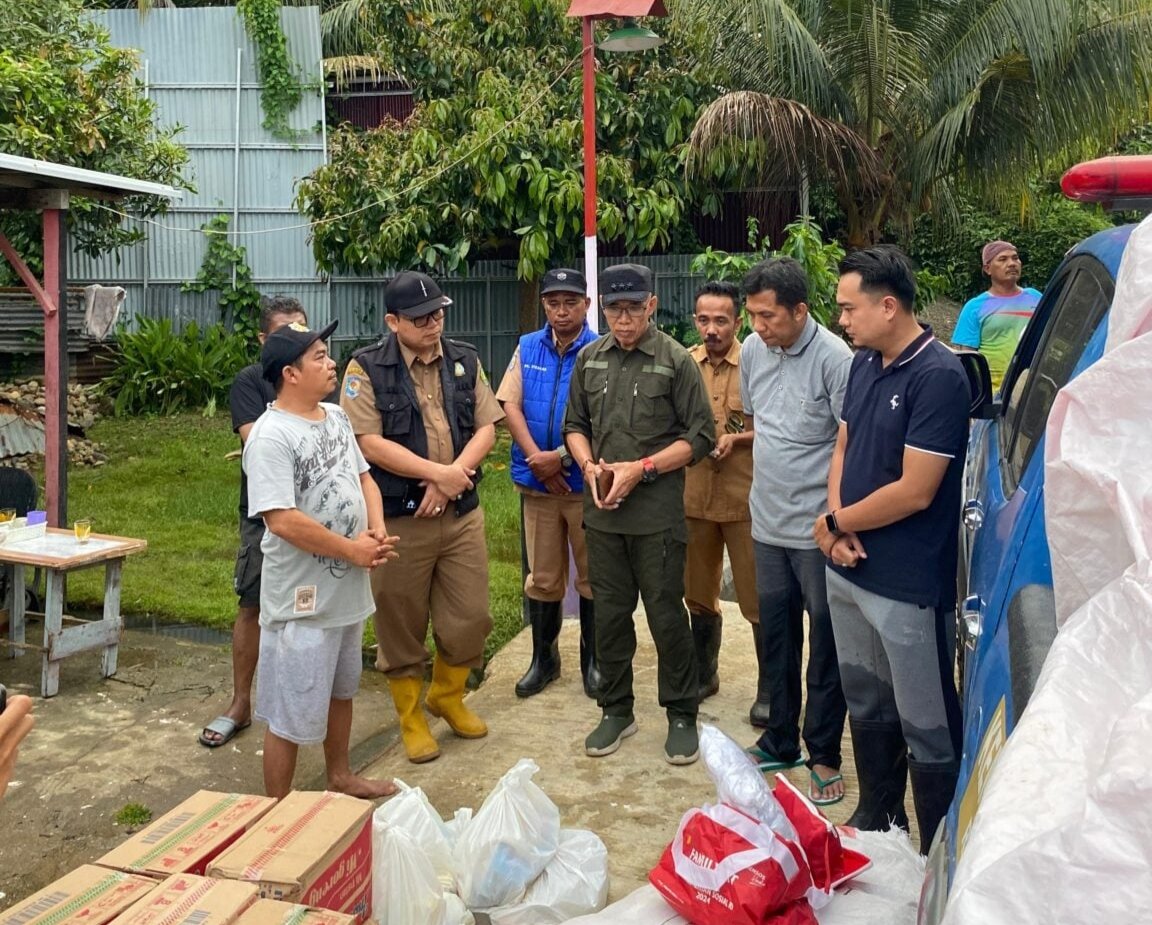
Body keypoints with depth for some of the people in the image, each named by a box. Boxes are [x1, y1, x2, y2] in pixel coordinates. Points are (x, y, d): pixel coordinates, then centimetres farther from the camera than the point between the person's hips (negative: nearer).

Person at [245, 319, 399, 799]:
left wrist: (376, 529, -3)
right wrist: (352, 550, -19)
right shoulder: (271, 436, -21)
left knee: (340, 688, 26)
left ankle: (340, 776, 46)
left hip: (347, 588, 9)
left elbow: (362, 476, 16)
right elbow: (283, 521, -27)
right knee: (291, 712, 4)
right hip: (302, 598, -9)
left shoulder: (336, 417, 7)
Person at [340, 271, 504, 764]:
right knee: (401, 624, 8)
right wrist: (438, 472, -16)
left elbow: (486, 428, 2)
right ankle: (410, 717, 28)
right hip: (398, 519, -4)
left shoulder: (465, 361, 7)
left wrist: (452, 479, -13)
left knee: (470, 616, 10)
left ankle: (447, 695, 35)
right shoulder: (367, 369, -7)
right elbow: (369, 443, -15)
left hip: (461, 514, 4)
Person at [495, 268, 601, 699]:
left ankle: (593, 660, 23)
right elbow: (509, 405, 0)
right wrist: (537, 458, -11)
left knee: (592, 577, 8)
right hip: (536, 483, 3)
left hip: (584, 482, -3)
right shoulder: (527, 347, 6)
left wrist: (560, 458, -18)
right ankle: (543, 658, 27)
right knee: (542, 578, 13)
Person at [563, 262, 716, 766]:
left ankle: (682, 715, 20)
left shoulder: (675, 361, -6)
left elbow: (700, 437, -6)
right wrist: (590, 466, -4)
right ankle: (616, 710, 29)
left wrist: (641, 468, -14)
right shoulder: (590, 359, 7)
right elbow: (575, 425, 15)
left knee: (666, 614, 3)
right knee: (609, 612, 13)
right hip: (602, 508, 4)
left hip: (657, 511, -4)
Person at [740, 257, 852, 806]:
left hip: (818, 529, -6)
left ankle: (823, 755, 22)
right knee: (776, 637, 17)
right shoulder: (753, 351, 3)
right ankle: (780, 741, 33)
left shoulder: (834, 359, -17)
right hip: (769, 523, 6)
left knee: (826, 644, 7)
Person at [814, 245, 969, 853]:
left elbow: (915, 491, -21)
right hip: (848, 570, 8)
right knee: (867, 708, 23)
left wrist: (834, 522, -9)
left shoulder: (939, 377, -19)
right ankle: (876, 819, 42)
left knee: (927, 730, 6)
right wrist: (837, 521, -5)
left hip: (908, 586, -8)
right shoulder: (863, 363, 6)